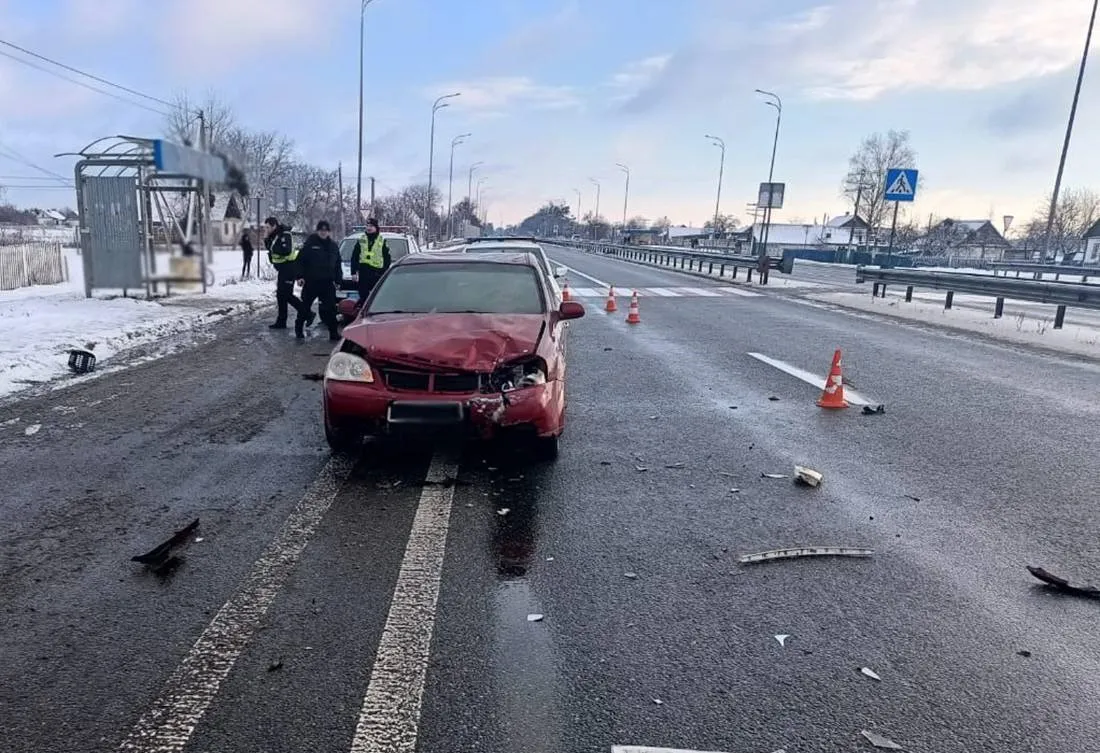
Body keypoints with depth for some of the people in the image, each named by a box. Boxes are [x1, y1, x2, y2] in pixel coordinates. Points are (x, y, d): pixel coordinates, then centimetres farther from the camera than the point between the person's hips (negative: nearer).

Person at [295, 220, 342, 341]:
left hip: (328, 282, 3)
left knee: (330, 308, 0)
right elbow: (300, 260, -3)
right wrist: (300, 276, -11)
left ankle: (333, 332, 4)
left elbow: (338, 265, 15)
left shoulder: (333, 245, 11)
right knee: (305, 305, 8)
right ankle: (298, 328, 22)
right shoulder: (309, 243, -2)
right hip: (311, 282, -3)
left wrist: (338, 280, 10)